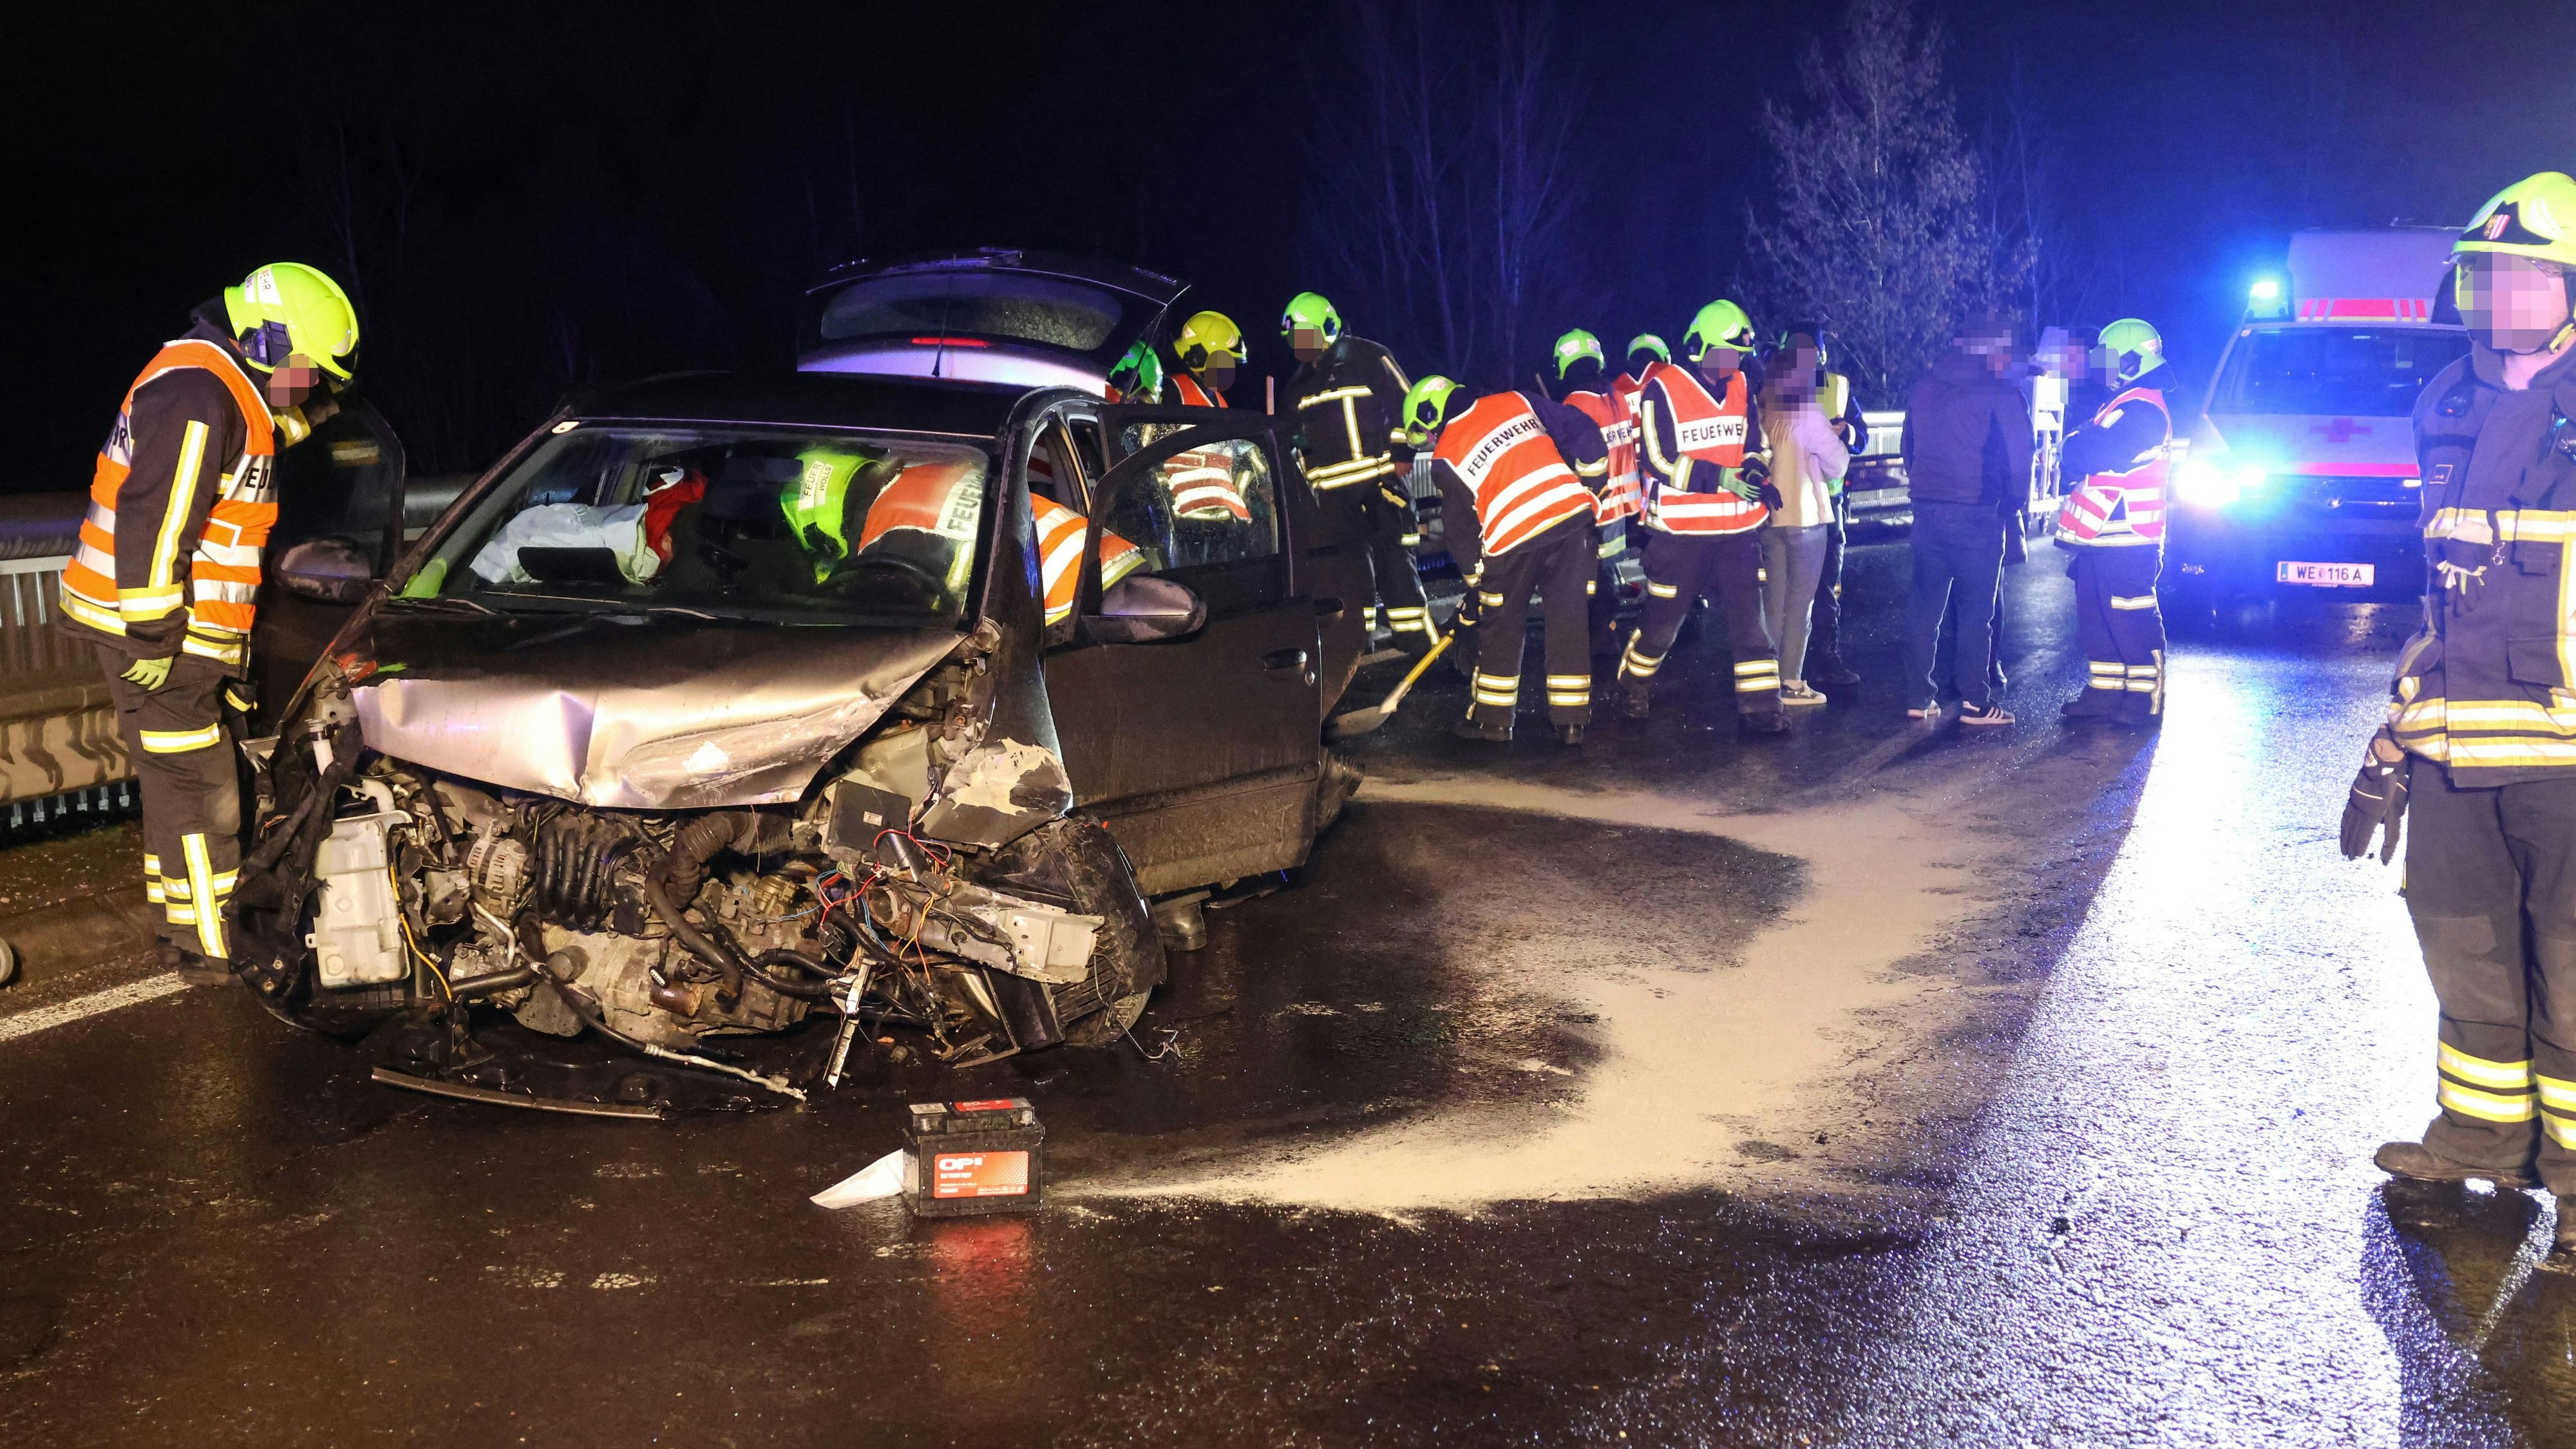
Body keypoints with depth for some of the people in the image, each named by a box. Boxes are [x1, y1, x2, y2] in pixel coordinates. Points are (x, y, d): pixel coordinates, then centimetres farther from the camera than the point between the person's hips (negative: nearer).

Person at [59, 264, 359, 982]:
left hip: (178, 628, 10)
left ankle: (180, 927, 28)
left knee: (182, 780, 17)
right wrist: (152, 635, -25)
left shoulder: (230, 391, 13)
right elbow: (151, 518, -26)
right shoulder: (199, 394, -20)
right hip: (151, 629, -10)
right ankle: (210, 949, 3)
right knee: (199, 786, -5)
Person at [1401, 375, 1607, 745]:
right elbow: (1581, 431, 10)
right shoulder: (1516, 403, 15)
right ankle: (1571, 722, 11)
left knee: (1502, 627, 15)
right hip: (1572, 515, 3)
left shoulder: (1445, 458, 7)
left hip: (1515, 539, -3)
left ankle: (1492, 718, 23)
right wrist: (1590, 483, 18)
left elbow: (1460, 529, 12)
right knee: (1568, 620, 9)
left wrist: (1476, 578, 23)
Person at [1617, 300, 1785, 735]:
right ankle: (1633, 689, 32)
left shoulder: (1742, 388, 6)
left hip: (1737, 527, 4)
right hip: (1679, 531, -4)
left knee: (1749, 618, 0)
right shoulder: (1662, 390, -12)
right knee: (1663, 621, 8)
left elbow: (1756, 443, 17)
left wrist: (1754, 469, -7)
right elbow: (1660, 462, -17)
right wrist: (1722, 477, -23)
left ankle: (1760, 710, 4)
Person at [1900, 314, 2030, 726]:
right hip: (1976, 517, -6)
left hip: (1927, 510, 6)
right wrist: (2013, 506, 5)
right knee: (1977, 609, 0)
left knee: (1925, 604, 11)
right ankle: (1975, 702, 1)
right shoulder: (2001, 394, -7)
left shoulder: (1922, 390, 13)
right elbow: (2019, 458, -7)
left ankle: (1919, 697, 12)